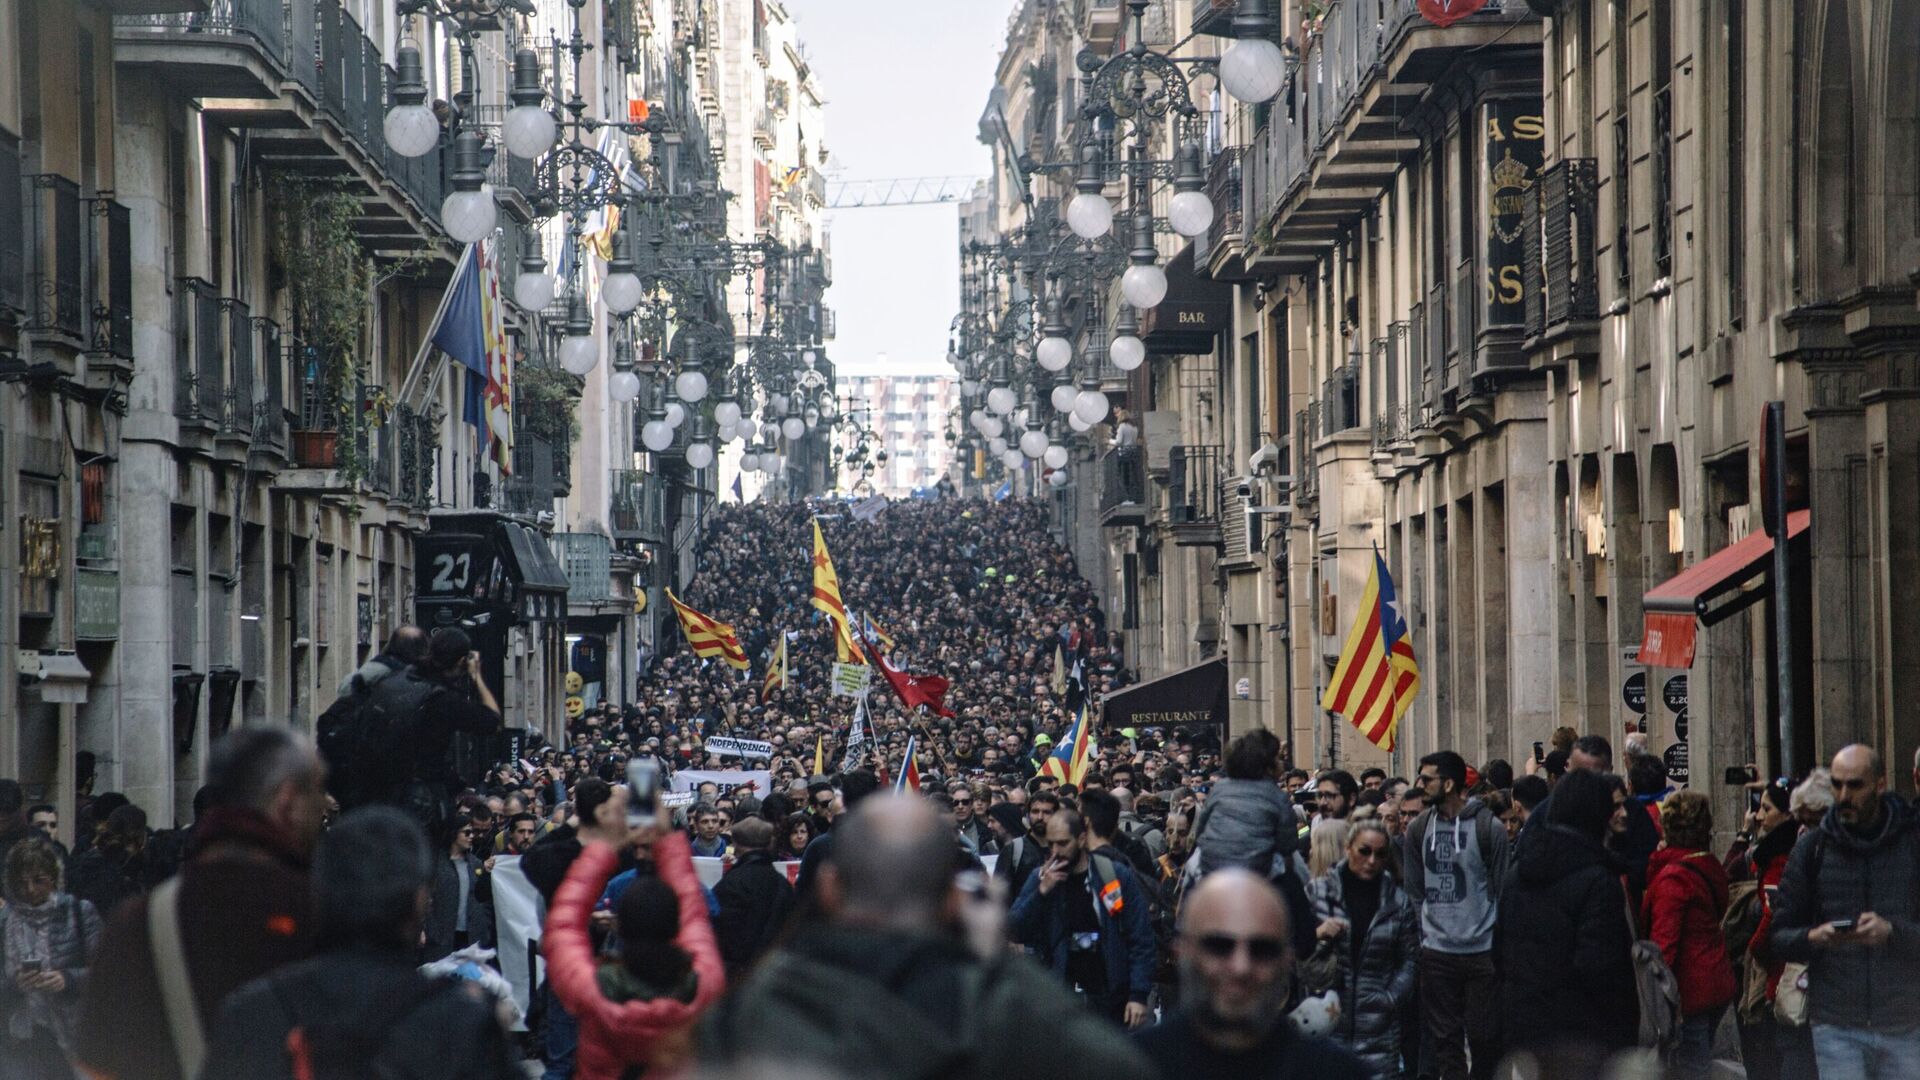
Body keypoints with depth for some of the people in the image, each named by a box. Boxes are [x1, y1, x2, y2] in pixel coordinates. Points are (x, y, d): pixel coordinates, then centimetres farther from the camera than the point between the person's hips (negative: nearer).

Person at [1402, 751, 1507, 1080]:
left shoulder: (1488, 828, -5)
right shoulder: (1419, 828, 5)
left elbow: (1504, 890, -2)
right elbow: (1414, 890, 10)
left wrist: (1500, 944, -5)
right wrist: (1421, 934, 3)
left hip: (1482, 950, -3)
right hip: (1436, 952, 3)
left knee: (1484, 1037, 1)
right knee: (1445, 1038, 5)